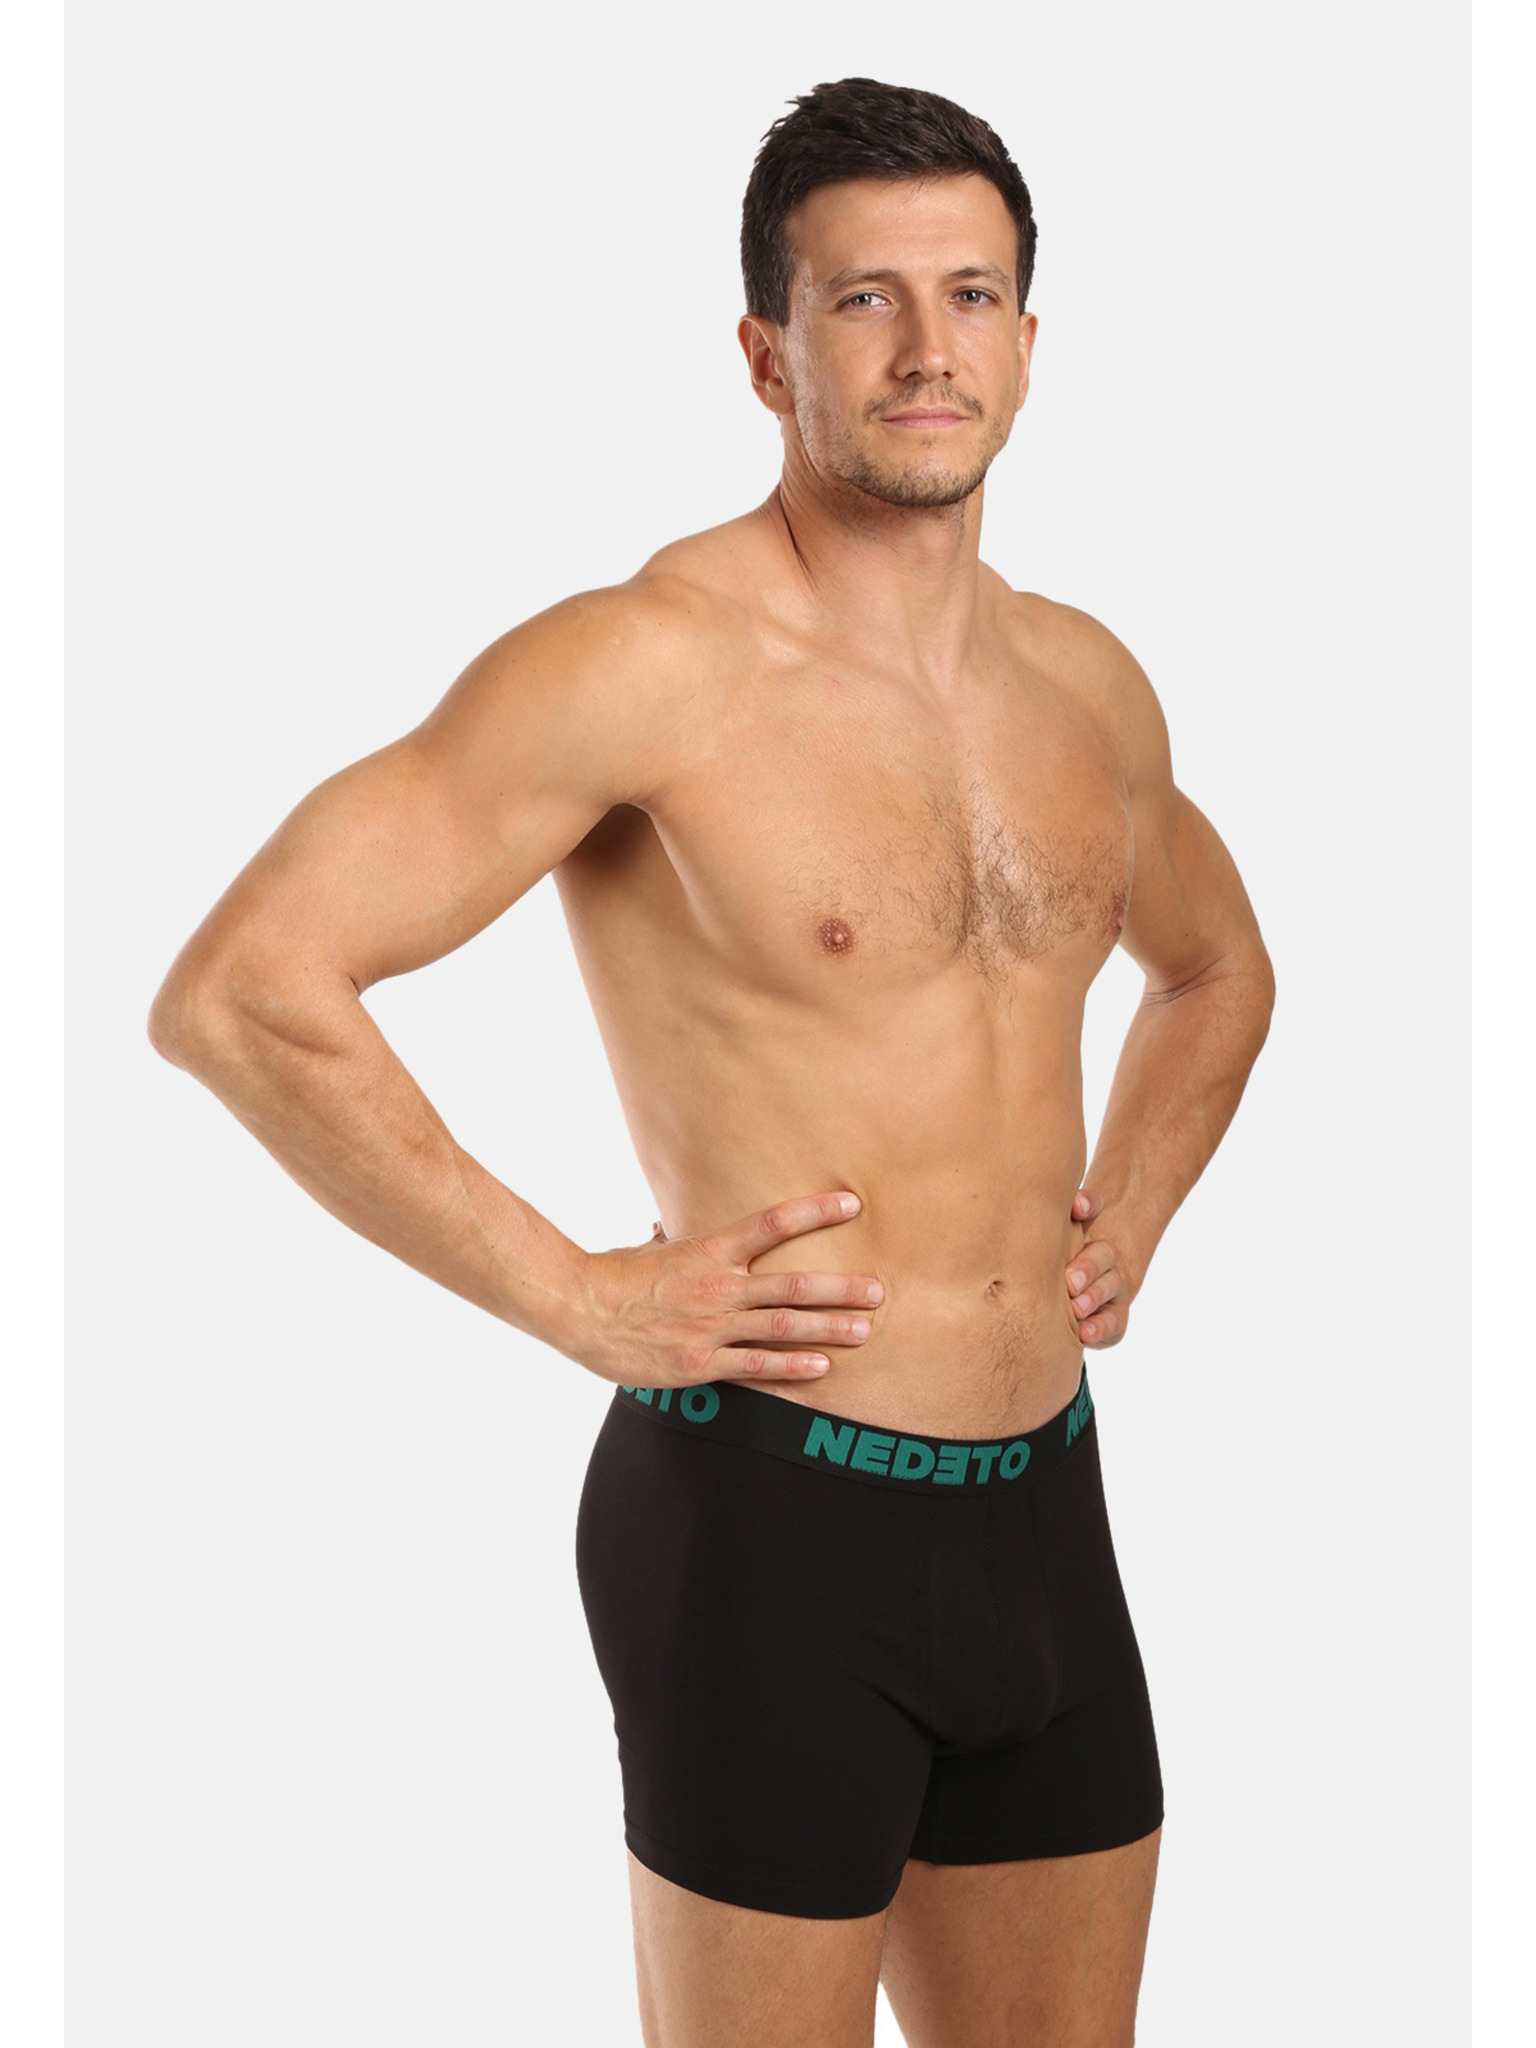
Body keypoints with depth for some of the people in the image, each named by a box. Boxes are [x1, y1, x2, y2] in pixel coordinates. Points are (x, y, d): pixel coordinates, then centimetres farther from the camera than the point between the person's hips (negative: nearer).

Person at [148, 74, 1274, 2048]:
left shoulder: (1086, 684, 8)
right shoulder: (645, 665, -14)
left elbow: (1217, 966, 29)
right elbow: (237, 992, -20)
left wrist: (1122, 1226, 12)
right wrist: (577, 1296, -16)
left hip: (1047, 1512, 7)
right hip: (774, 1514, -6)